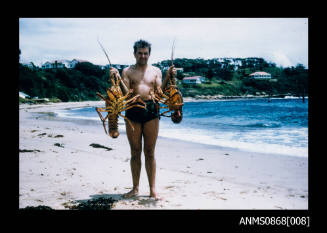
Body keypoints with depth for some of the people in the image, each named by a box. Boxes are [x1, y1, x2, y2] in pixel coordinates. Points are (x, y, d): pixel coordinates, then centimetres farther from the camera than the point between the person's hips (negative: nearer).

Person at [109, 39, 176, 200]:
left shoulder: (156, 71, 13)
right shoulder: (127, 71, 10)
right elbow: (126, 93, -2)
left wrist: (168, 77, -7)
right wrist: (117, 78, -13)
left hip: (151, 110, 0)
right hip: (133, 111, 0)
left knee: (149, 152, 2)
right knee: (135, 152, 6)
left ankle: (152, 189, 9)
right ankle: (135, 188, 17)